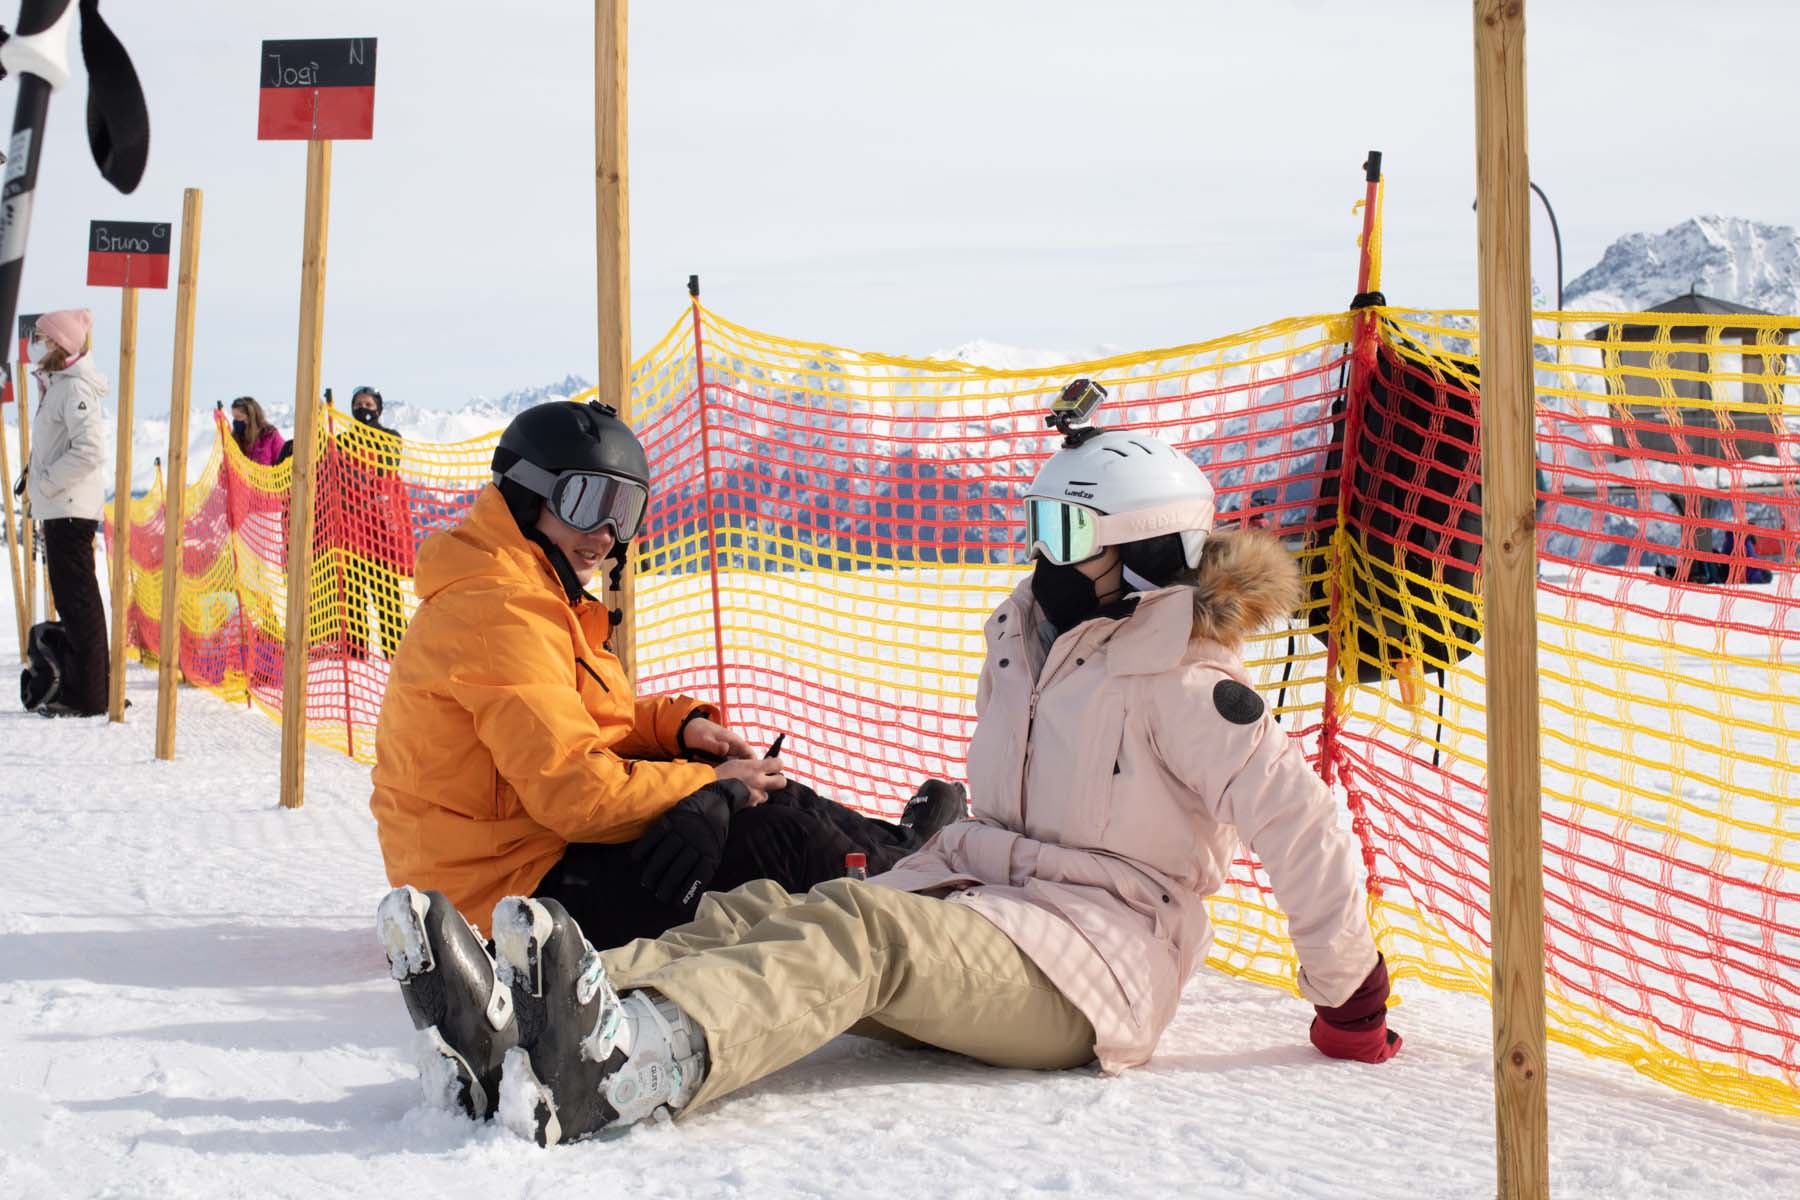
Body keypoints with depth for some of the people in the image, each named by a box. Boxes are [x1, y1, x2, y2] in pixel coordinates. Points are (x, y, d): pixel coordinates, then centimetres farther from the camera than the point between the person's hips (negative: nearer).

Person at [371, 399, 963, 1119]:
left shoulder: (536, 598, 14)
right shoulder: (502, 612, -21)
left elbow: (598, 721, 18)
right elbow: (575, 788, -26)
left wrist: (679, 726, -1)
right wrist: (713, 787, -15)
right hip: (517, 890, -11)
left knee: (762, 791, 11)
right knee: (782, 831, -10)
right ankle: (900, 859, 13)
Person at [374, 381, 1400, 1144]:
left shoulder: (1179, 680, -8)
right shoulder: (1030, 638, 18)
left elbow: (1302, 825, -9)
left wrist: (1351, 999, -3)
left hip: (1087, 974, -7)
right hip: (974, 913, 7)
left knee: (857, 925, -35)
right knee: (762, 911, -18)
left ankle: (631, 1064, -61)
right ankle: (518, 1013, -40)